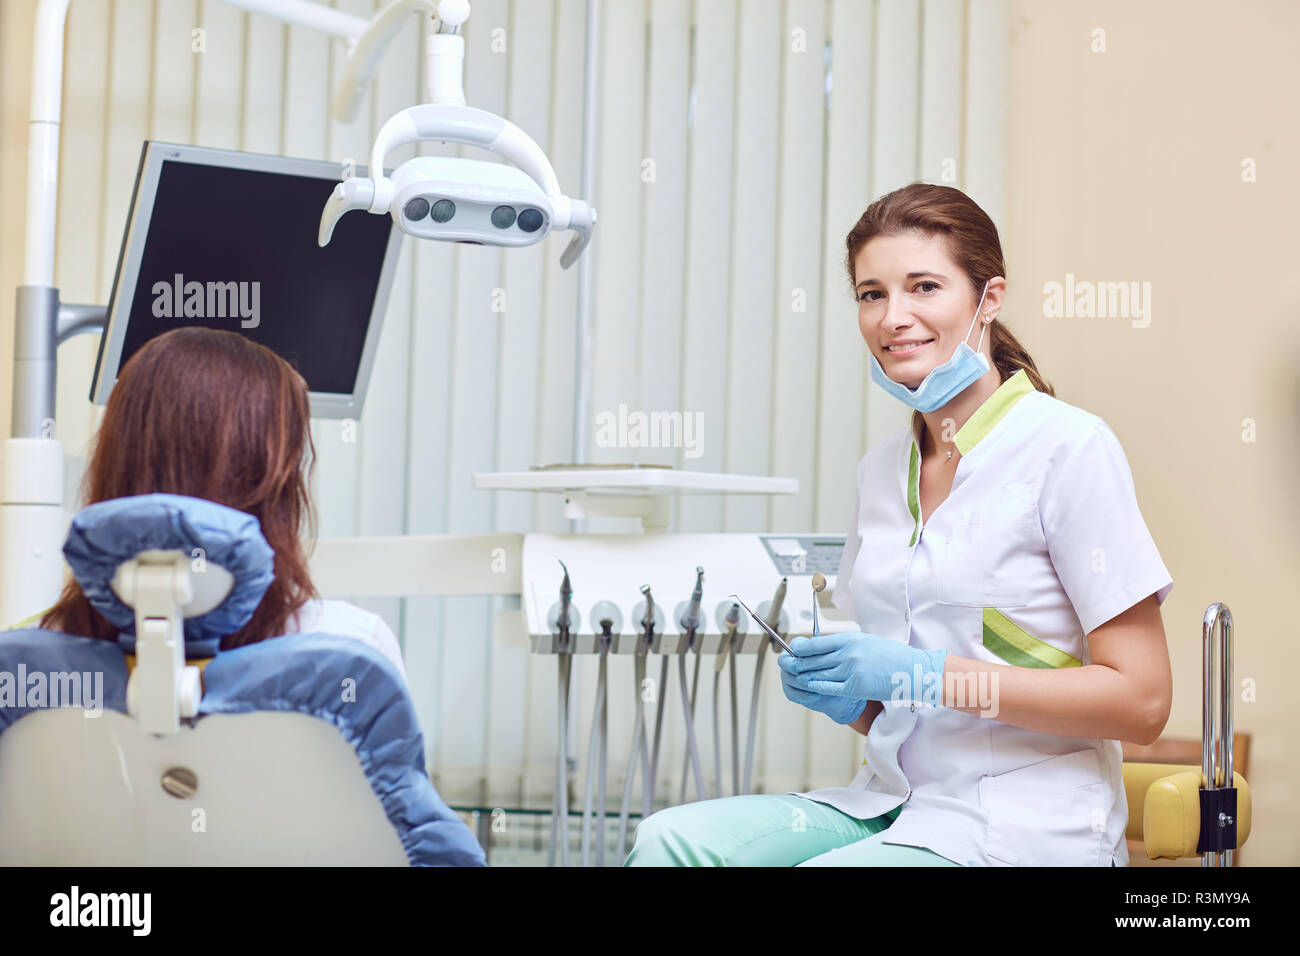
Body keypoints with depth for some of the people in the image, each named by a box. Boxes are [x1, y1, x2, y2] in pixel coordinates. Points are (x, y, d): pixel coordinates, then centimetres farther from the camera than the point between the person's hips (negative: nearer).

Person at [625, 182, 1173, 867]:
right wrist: (846, 695, -3)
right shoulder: (883, 468, 13)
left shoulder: (1069, 446, -8)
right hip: (891, 808, 6)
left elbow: (1140, 701, -12)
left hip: (1022, 826, -6)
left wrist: (923, 675, -16)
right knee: (670, 838, -20)